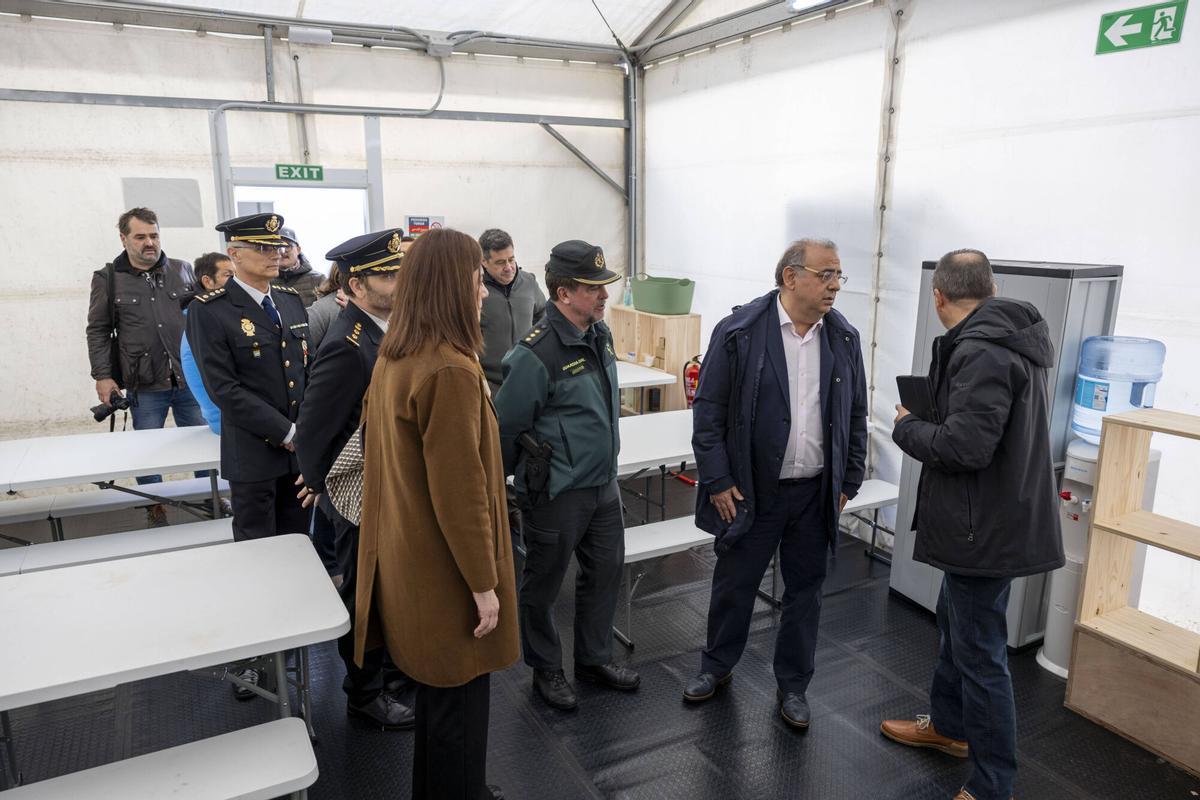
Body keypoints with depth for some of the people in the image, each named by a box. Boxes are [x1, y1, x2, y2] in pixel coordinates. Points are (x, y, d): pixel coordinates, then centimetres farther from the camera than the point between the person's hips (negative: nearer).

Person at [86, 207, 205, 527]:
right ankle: (155, 510, 25)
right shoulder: (108, 279, 1)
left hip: (191, 379, 2)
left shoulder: (183, 271, 6)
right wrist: (102, 375, -3)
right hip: (144, 386, -1)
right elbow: (98, 331, 4)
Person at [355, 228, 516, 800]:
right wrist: (484, 583, -15)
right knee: (459, 697, 10)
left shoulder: (392, 359, 3)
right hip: (445, 569, -9)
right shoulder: (451, 372, -25)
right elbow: (461, 492, -24)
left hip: (407, 557, 9)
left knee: (438, 688, 25)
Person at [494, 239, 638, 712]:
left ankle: (594, 658, 39)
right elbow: (505, 426, -14)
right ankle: (545, 669, 33)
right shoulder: (537, 354, -23)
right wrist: (525, 477, 0)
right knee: (544, 584, 12)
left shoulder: (600, 334, 2)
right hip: (556, 493, -8)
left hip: (603, 483, 8)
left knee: (605, 573, 19)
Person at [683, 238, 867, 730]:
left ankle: (793, 684, 34)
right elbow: (708, 410, -8)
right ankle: (717, 665, 37)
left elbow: (855, 415, 9)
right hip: (751, 488, -3)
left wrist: (848, 483, 7)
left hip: (816, 491, 3)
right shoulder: (740, 331, -11)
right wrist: (717, 481, -10)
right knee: (734, 583, 13)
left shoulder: (844, 338, 1)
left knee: (805, 589, 14)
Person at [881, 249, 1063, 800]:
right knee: (955, 623, 25)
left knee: (981, 653, 2)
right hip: (991, 519, 11)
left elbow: (964, 445, -29)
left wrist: (906, 427, -12)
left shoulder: (982, 351, -24)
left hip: (986, 527, -11)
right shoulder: (1011, 338, 8)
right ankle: (949, 725, 44)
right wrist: (930, 419, 8)